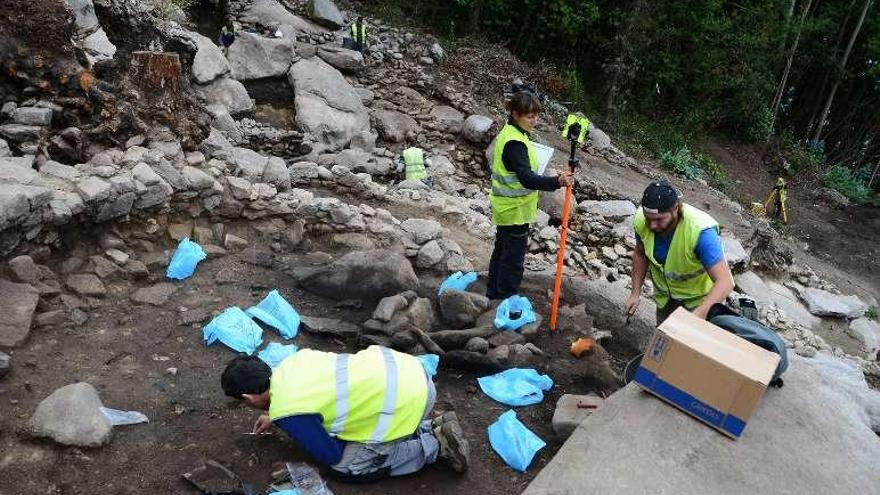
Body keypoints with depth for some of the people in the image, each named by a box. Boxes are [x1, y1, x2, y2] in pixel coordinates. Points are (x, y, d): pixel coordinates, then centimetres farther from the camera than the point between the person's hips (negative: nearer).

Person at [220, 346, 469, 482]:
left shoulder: (286, 414, -12)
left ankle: (435, 445, 7)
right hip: (405, 368, 9)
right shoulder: (292, 361, 9)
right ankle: (434, 428, 20)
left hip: (404, 401, -9)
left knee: (346, 466, 9)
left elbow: (331, 455, 0)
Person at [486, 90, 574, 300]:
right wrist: (557, 182, -48)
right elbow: (527, 179, -36)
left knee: (501, 251, 21)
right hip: (515, 211, -10)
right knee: (514, 259, 0)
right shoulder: (515, 143, -25)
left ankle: (494, 294, 35)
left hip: (505, 208, 10)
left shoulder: (507, 133, 8)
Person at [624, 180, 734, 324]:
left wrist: (701, 312, -57)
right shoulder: (641, 220, -25)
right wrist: (635, 293, -7)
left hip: (701, 297, -4)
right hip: (666, 295, 4)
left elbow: (725, 282, -42)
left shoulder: (700, 231, -40)